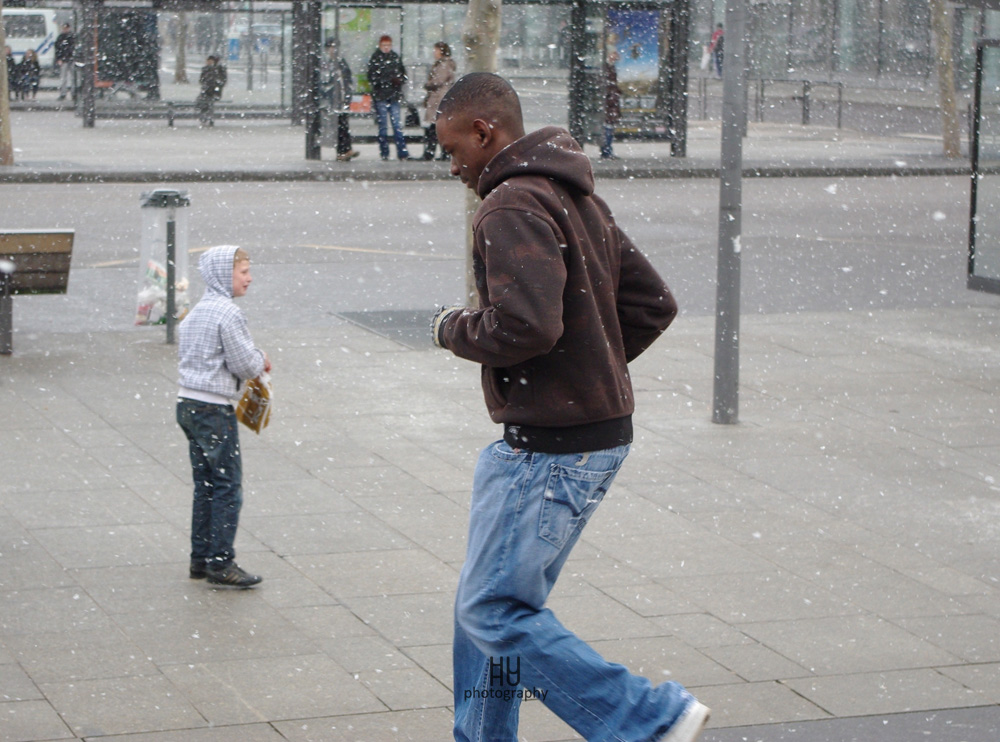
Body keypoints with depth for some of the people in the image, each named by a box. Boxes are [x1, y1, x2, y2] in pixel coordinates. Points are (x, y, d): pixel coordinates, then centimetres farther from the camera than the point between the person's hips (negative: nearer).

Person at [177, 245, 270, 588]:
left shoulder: (195, 312, 12)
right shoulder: (227, 313, -16)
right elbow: (245, 365, -17)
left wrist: (255, 360, 14)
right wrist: (262, 360, 6)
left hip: (188, 405, 9)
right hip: (215, 410, -9)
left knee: (205, 486, 14)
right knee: (228, 487, -2)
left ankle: (201, 559, 18)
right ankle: (220, 563, -1)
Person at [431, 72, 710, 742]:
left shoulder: (513, 208, -16)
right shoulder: (578, 198, 16)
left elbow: (525, 325, -29)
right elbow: (654, 304, 19)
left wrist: (454, 328, -10)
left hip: (552, 450, -10)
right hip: (600, 431, 10)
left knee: (496, 613, -7)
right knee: (489, 605, 16)